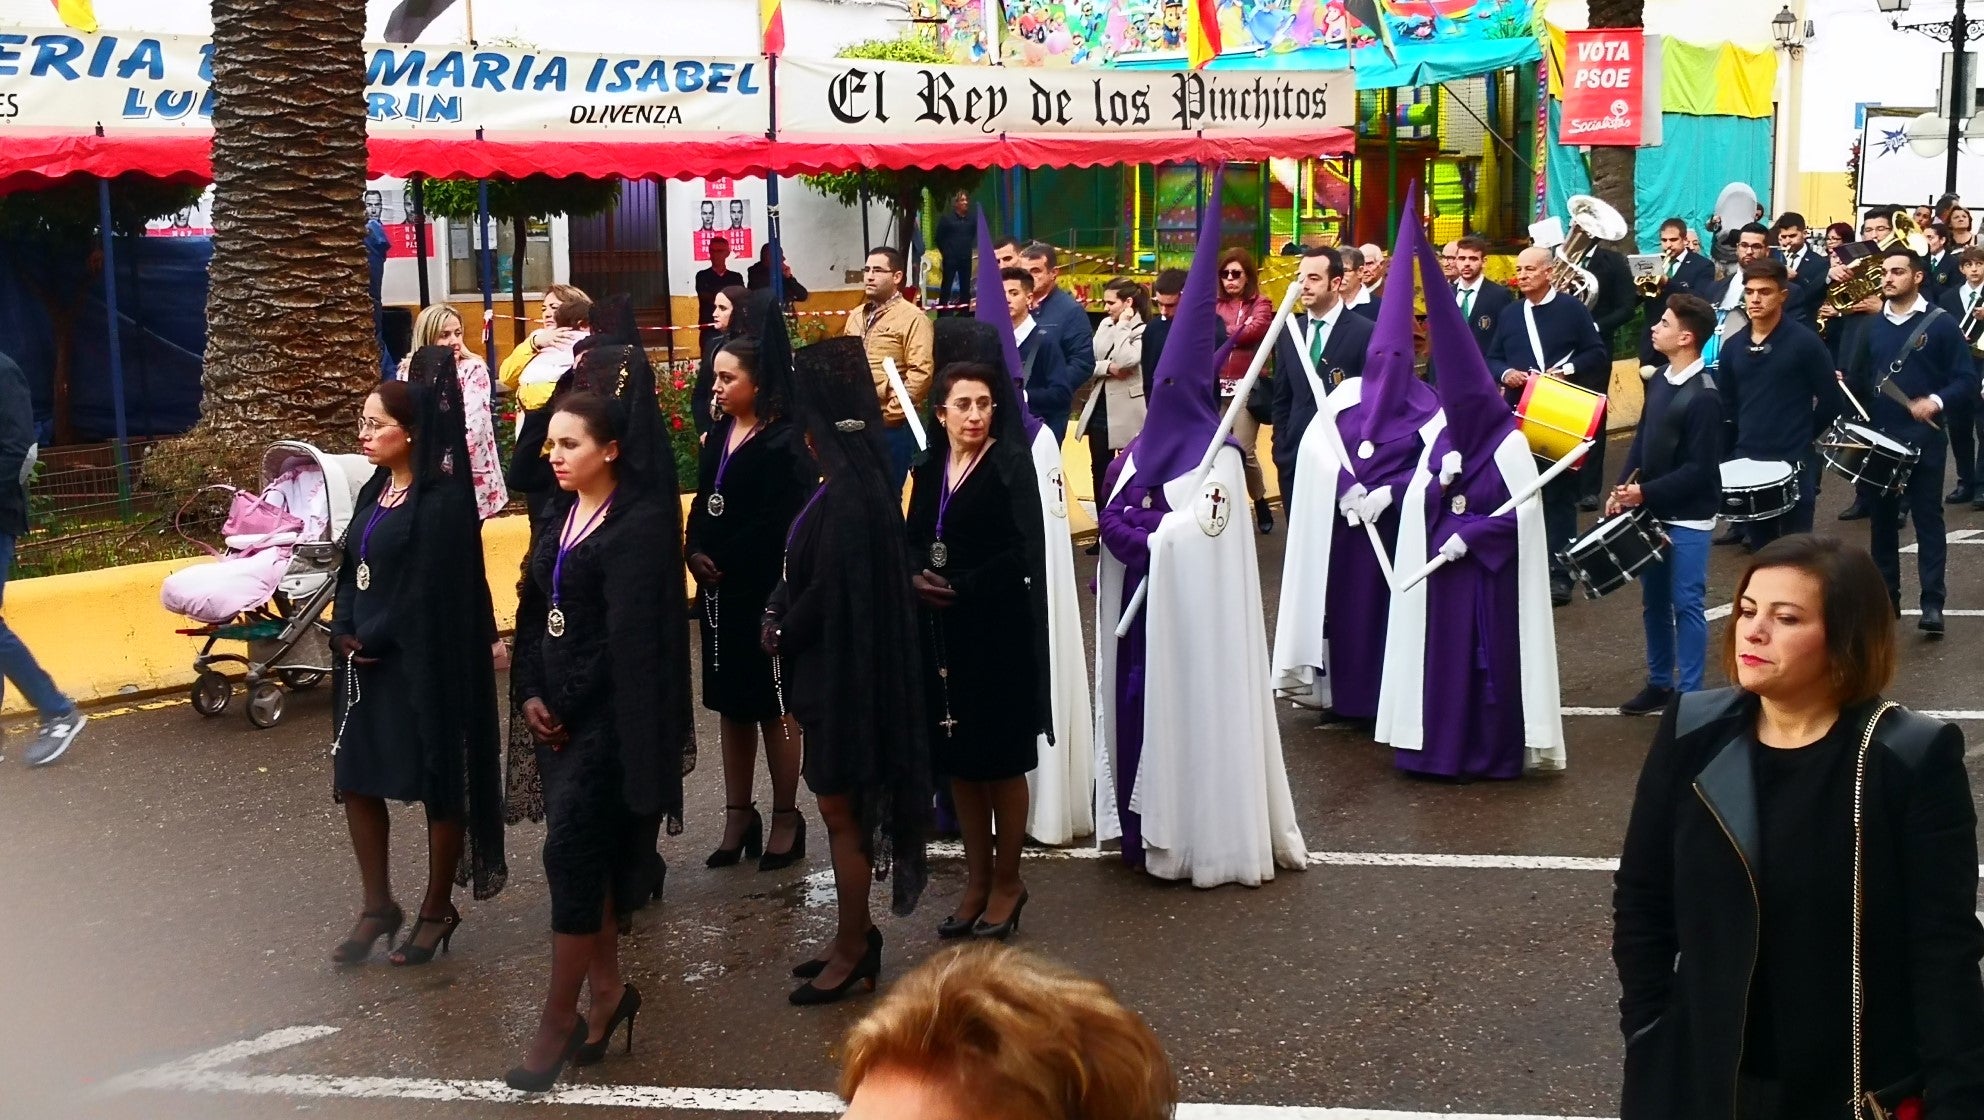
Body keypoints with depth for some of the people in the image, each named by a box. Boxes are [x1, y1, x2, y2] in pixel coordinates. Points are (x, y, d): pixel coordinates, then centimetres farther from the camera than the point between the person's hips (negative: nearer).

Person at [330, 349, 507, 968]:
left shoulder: (441, 503, -16)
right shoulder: (374, 492, 9)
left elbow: (429, 592, -18)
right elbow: (351, 571, 11)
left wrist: (369, 640, -12)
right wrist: (345, 635, -4)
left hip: (424, 665, -8)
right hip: (365, 659, 8)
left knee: (437, 784, 6)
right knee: (357, 780, 10)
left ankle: (437, 910, 19)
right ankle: (378, 907, 23)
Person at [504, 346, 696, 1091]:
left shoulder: (640, 524, -14)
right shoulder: (562, 514, 9)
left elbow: (629, 638, -18)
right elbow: (533, 608, 10)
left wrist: (566, 706, -13)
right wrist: (532, 694, -2)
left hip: (609, 718, -7)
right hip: (557, 711, 7)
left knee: (570, 854, -7)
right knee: (587, 853, 11)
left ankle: (558, 1019, 0)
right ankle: (607, 990, 22)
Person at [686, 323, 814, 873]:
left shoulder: (784, 442, -13)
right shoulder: (721, 435, 10)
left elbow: (775, 523, -19)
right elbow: (702, 503, 11)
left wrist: (724, 562, -17)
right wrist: (695, 553, -6)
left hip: (765, 592, -7)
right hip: (720, 589, 7)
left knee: (773, 705, 3)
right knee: (731, 703, 12)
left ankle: (786, 819, 14)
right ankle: (739, 816, 22)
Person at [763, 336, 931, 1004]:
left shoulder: (848, 492, -24)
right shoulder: (860, 475, 4)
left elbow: (829, 591, -21)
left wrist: (780, 631, -5)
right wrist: (784, 617, 1)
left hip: (840, 672, -9)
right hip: (839, 667, 9)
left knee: (841, 809, 3)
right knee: (845, 805, 17)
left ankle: (853, 950, 15)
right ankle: (854, 940, 28)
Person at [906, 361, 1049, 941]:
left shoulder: (1010, 466, -8)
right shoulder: (930, 470, 8)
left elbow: (1023, 554, -14)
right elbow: (914, 542, 10)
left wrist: (961, 587, -17)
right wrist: (916, 577, -11)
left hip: (998, 633, -5)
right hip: (943, 632, 5)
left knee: (1001, 761, 4)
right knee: (958, 760, 10)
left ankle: (1006, 881, 17)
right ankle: (977, 879, 22)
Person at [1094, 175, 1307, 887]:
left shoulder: (1217, 456, -10)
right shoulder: (1144, 449, 12)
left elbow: (1199, 536, -16)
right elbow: (1112, 517, 6)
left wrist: (1142, 527, -10)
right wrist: (1168, 524, -7)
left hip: (1191, 604, -7)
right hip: (1141, 600, 7)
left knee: (1187, 706, -3)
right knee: (1136, 698, 9)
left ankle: (1196, 833, 5)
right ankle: (1148, 827, 18)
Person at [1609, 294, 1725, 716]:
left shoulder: (1703, 396, -19)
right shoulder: (1660, 380, 5)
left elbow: (1699, 468, -19)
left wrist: (1646, 492, -21)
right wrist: (1623, 487, 0)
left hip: (1688, 517, -8)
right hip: (1652, 510, 8)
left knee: (1685, 603, -2)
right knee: (1653, 599, 15)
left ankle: (1688, 693, 7)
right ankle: (1659, 682, 28)